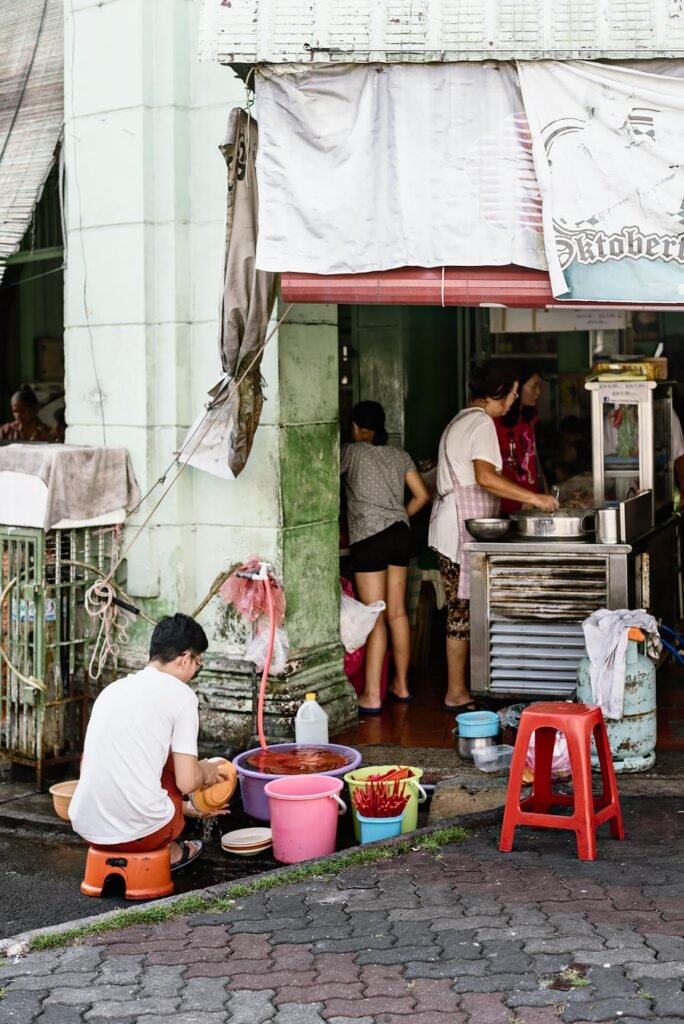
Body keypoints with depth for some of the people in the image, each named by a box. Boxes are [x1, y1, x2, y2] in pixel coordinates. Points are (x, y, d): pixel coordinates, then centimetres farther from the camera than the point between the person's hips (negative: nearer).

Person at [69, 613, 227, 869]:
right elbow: (186, 782, -8)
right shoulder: (180, 694, -3)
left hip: (86, 828, 5)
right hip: (140, 831, -5)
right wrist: (205, 772, 19)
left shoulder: (113, 688, 16)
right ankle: (167, 852, 27)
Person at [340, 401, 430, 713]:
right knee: (397, 613, 12)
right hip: (400, 534, 6)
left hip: (369, 537, -6)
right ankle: (401, 685, 20)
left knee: (375, 617, -7)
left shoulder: (351, 452, -2)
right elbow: (422, 496, 13)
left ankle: (372, 696, -5)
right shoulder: (399, 455, 13)